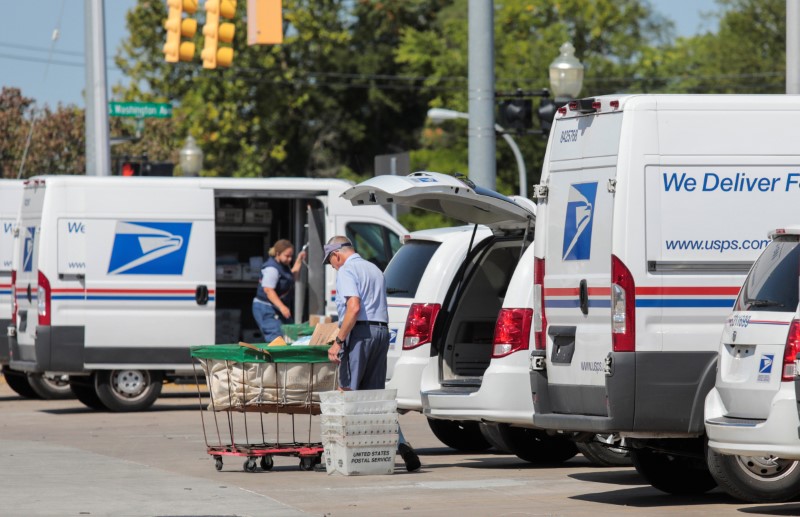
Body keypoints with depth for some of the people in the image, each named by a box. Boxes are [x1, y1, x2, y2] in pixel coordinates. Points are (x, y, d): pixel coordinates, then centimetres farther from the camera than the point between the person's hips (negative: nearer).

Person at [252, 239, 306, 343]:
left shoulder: (283, 265, 13)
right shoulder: (272, 268, -20)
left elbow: (292, 277, 31)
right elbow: (268, 290, -28)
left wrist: (299, 261, 22)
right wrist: (282, 307, -36)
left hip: (276, 308, 10)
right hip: (266, 309, -10)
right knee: (277, 338, -19)